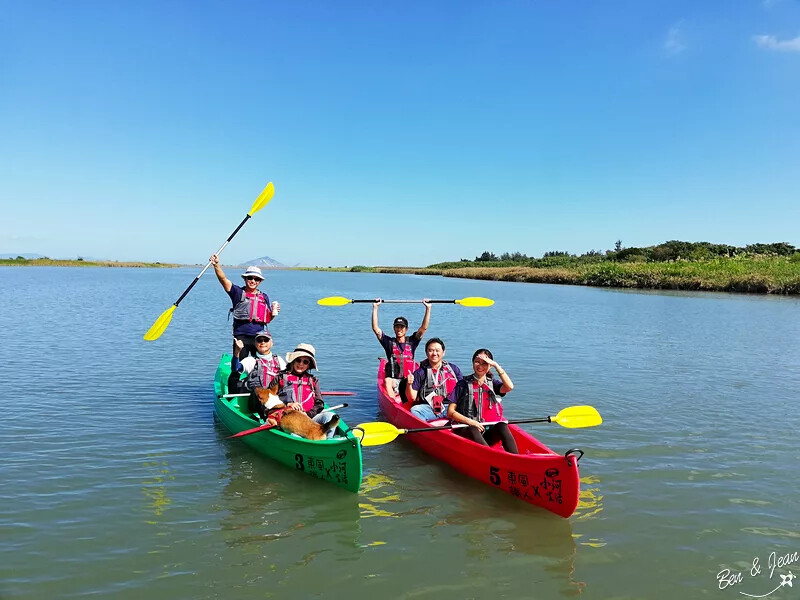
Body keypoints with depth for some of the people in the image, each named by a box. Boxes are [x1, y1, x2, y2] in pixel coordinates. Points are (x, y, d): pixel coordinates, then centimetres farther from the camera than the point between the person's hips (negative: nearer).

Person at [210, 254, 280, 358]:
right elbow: (223, 279, -10)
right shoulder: (238, 292, 3)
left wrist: (273, 313, -2)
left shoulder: (264, 297, 14)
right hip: (241, 337, -3)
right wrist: (216, 265, -25)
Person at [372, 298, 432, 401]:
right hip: (393, 379, -1)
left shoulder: (411, 342, 11)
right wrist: (375, 308, -3)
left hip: (408, 380, 1)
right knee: (387, 381, -33)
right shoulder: (389, 342, 9)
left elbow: (424, 328, 3)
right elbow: (375, 328, 1)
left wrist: (428, 308, -4)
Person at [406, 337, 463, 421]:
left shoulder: (453, 369, 17)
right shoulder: (420, 373, 11)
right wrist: (409, 384, -12)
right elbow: (412, 398, 8)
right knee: (414, 411, -31)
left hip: (450, 406, 1)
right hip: (428, 408, -1)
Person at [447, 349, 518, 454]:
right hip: (466, 431, -2)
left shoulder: (492, 384, 14)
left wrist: (496, 365, -7)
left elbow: (509, 387, -10)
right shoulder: (463, 385, 7)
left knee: (502, 426, -26)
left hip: (488, 432, 2)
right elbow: (450, 412, 1)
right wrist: (469, 421, -14)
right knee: (473, 430, -34)